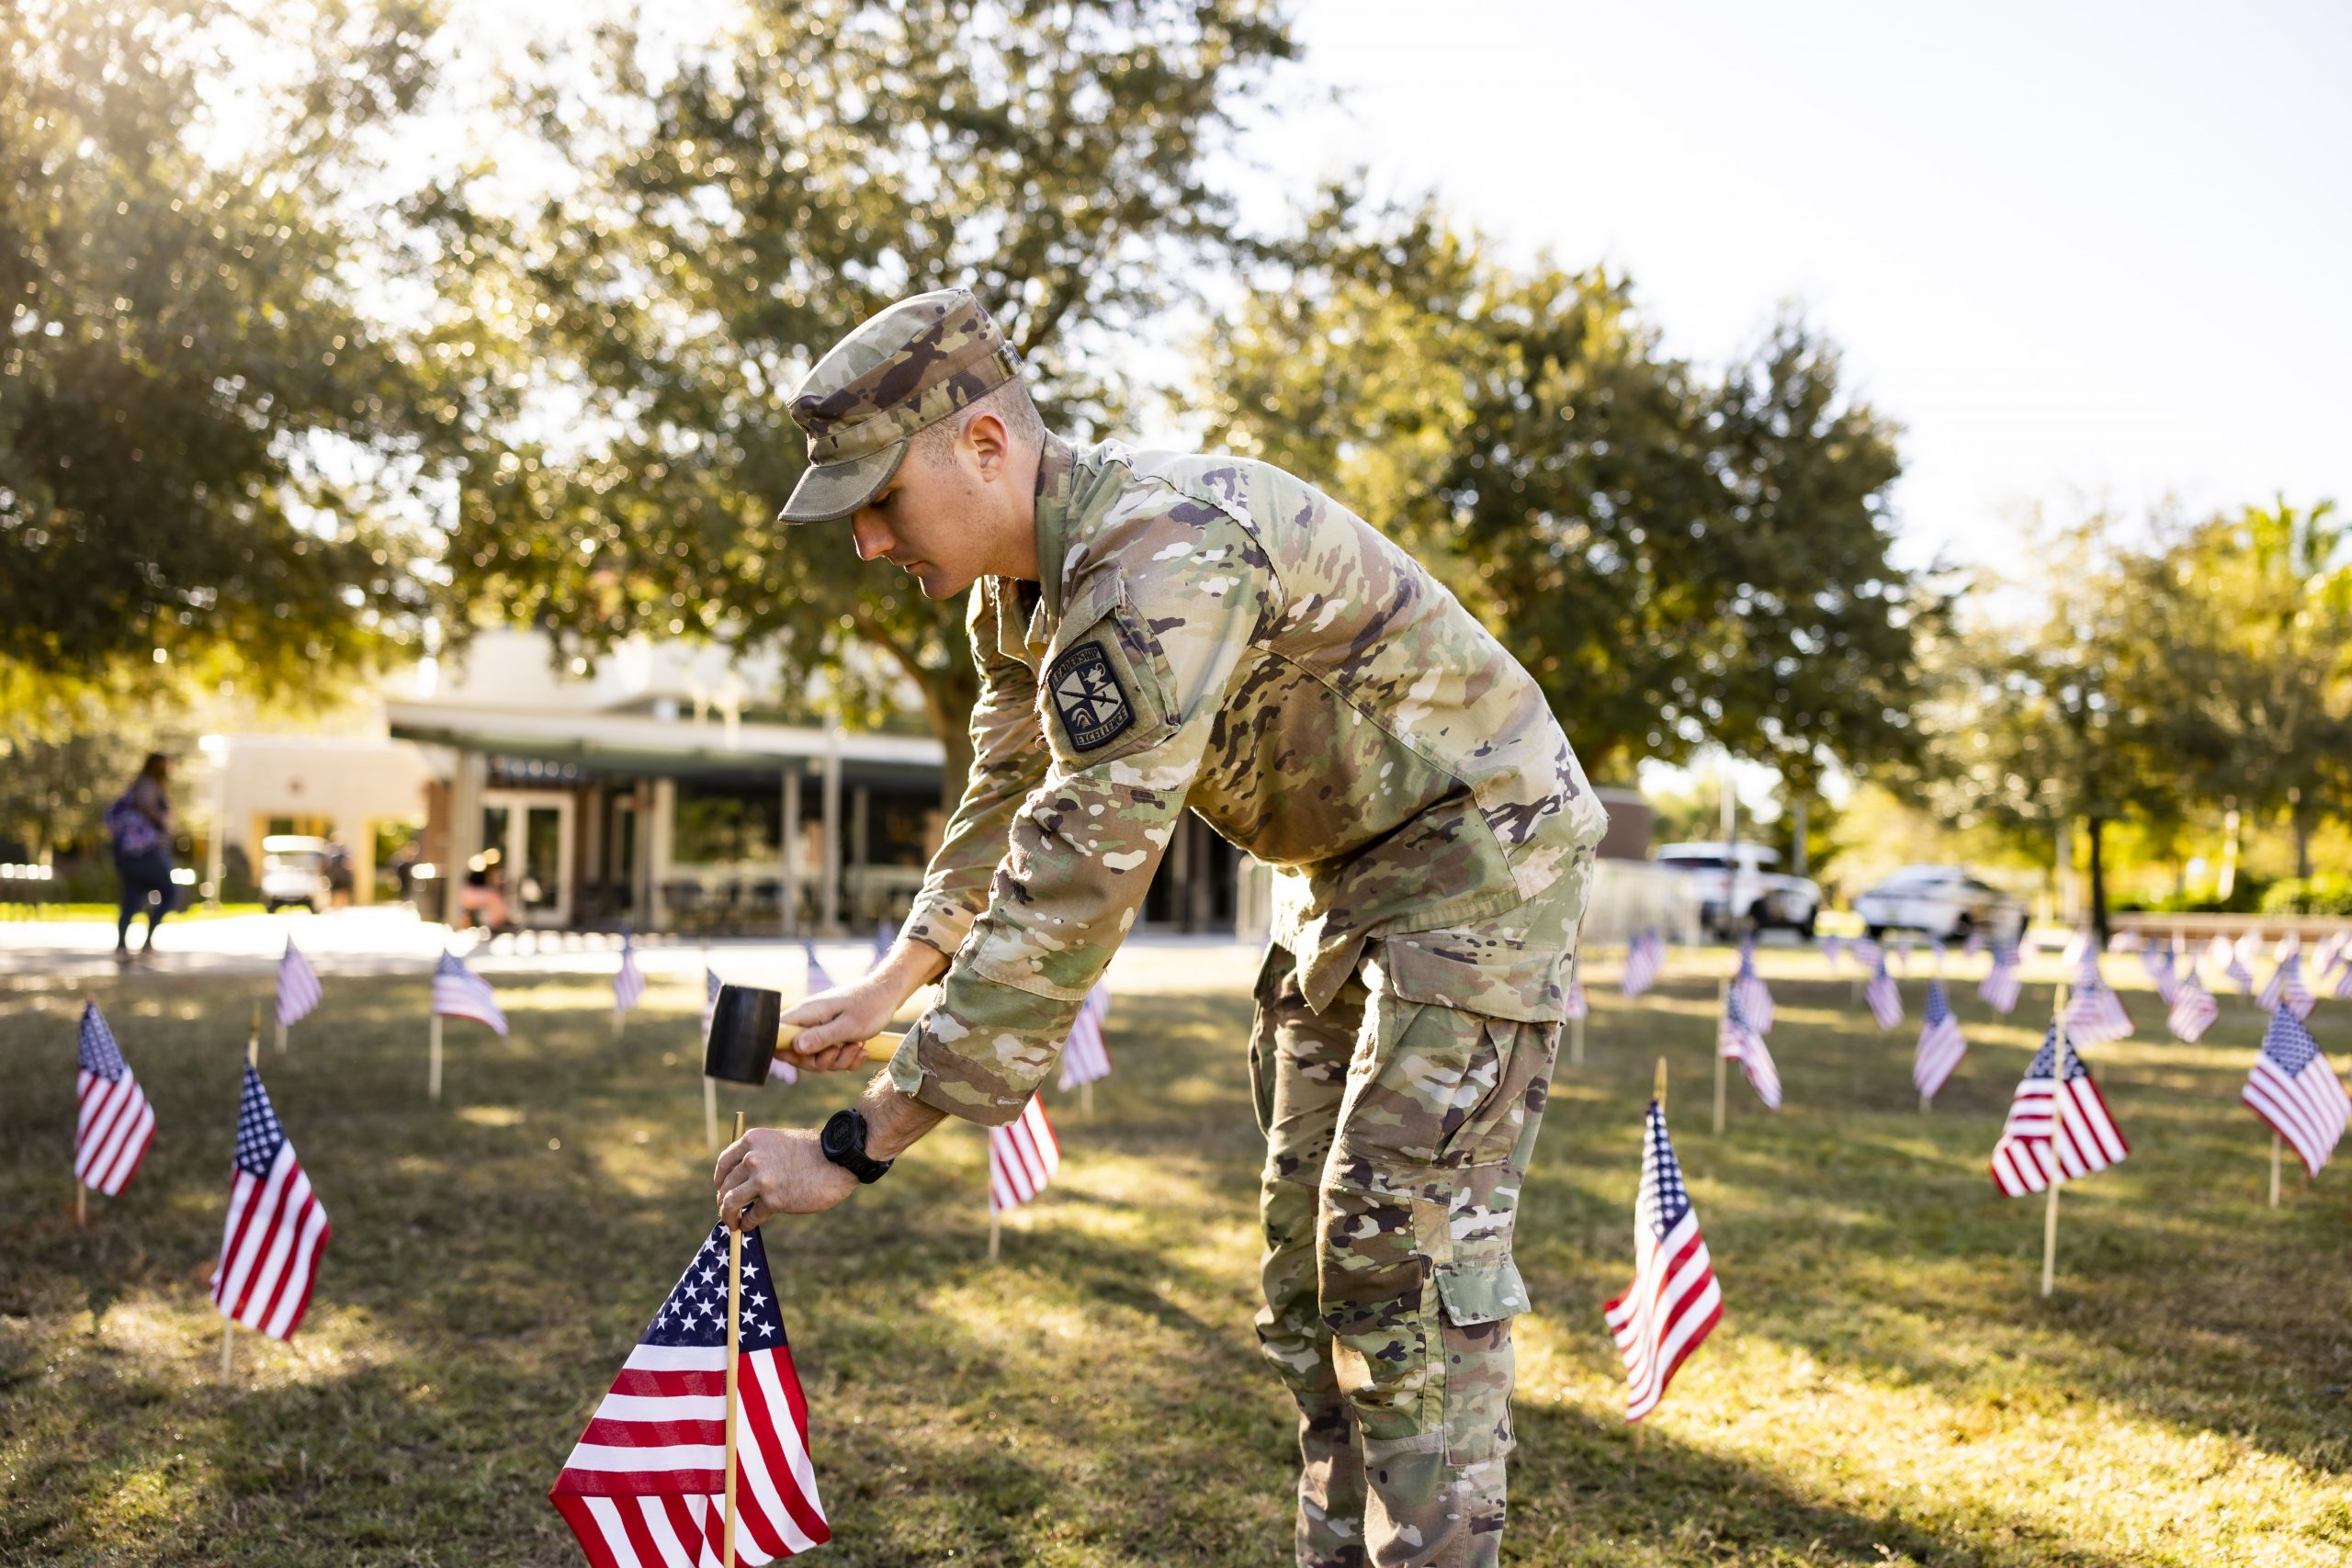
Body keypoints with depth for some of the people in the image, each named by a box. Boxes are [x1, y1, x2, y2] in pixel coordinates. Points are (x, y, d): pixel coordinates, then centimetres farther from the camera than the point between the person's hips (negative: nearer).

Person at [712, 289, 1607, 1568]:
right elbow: (1006, 802, 13)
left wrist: (860, 1144, -34)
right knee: (1307, 1241, 12)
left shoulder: (1162, 563, -34)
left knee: (1404, 1247, -11)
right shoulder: (1022, 584, -2)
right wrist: (885, 989, 3)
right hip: (1341, 872, 10)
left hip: (1479, 848, -9)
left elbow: (1071, 888, -38)